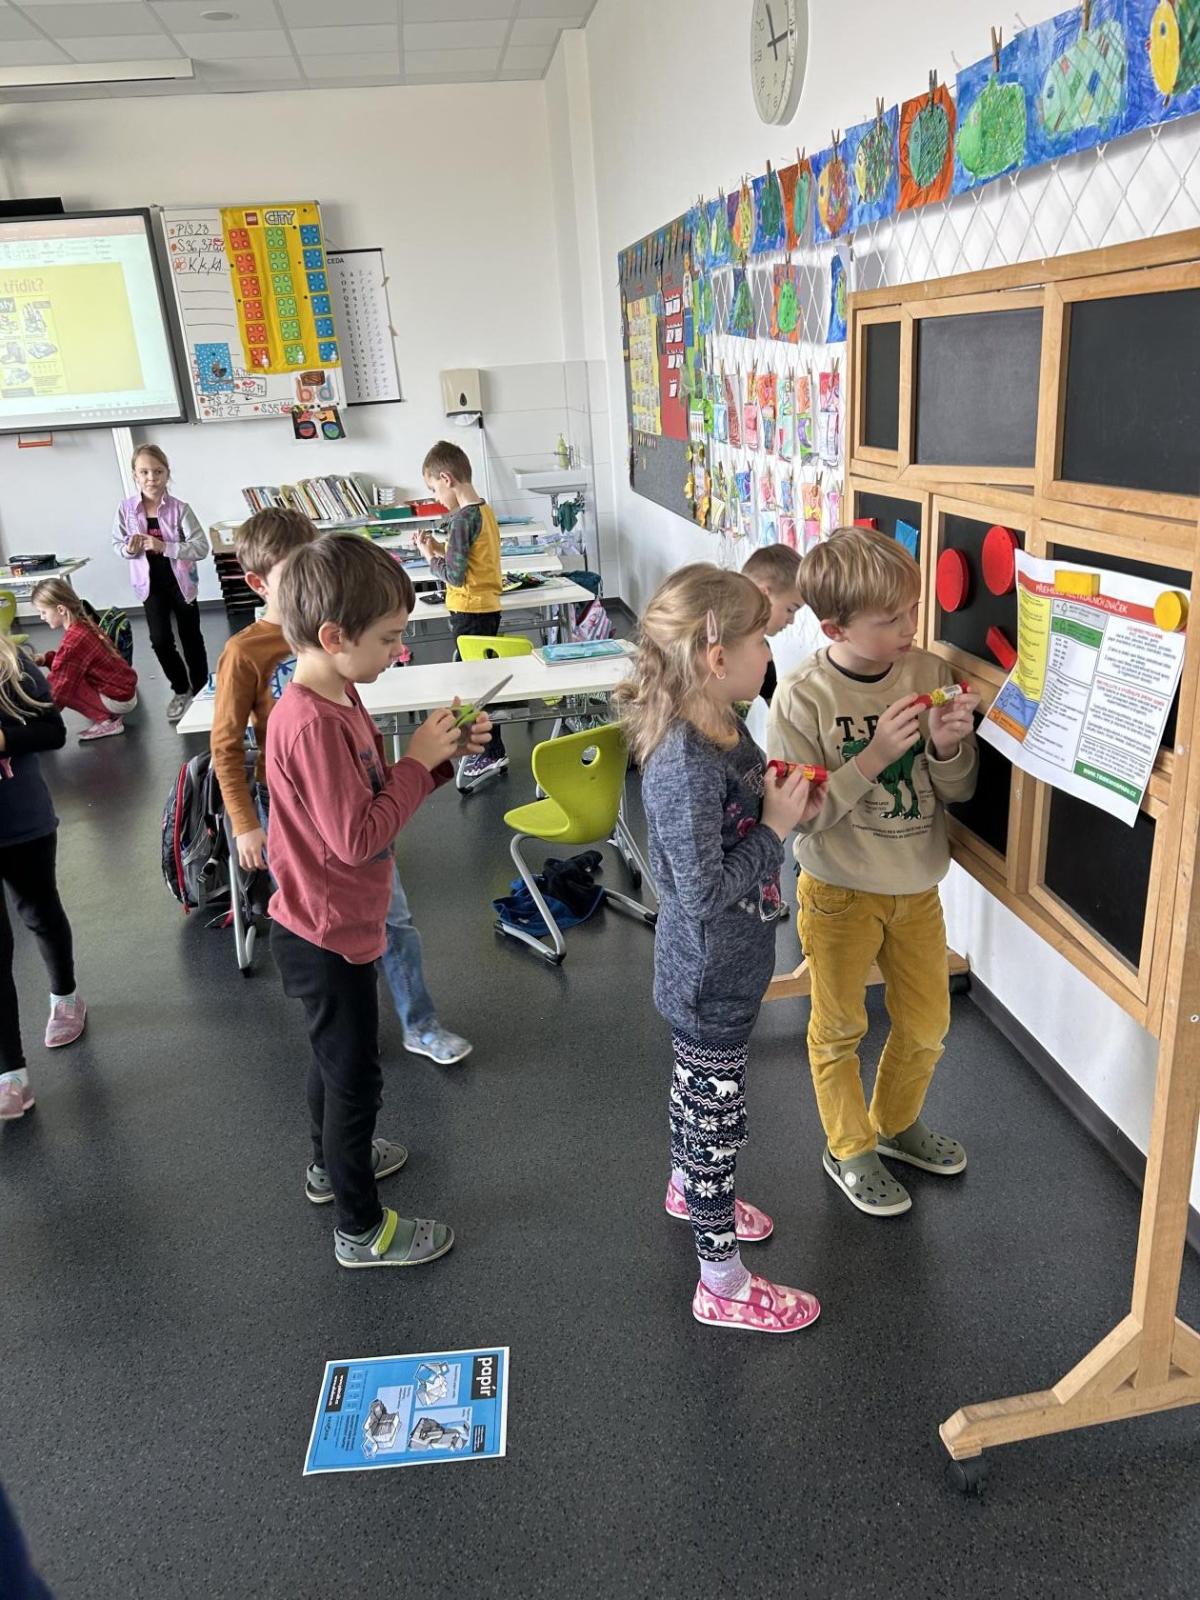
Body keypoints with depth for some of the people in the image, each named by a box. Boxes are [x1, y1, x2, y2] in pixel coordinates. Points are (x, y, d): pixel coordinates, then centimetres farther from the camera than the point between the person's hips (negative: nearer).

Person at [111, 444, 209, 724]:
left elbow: (201, 547, -21)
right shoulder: (126, 508, -10)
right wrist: (128, 549, -21)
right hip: (150, 583, 1)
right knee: (160, 640, -4)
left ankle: (201, 690, 31)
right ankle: (180, 689, 20)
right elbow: (117, 544, 2)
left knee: (191, 638, 12)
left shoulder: (179, 509, -17)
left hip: (181, 581, -1)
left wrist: (164, 546, -30)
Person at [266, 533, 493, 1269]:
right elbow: (355, 838, -30)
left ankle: (333, 1163, 51)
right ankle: (362, 1230, 24)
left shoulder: (334, 698, 1)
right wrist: (419, 761, -23)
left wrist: (441, 754, -5)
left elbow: (372, 793, 8)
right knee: (356, 1075, 6)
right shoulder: (312, 724, -29)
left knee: (337, 1056, 28)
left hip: (330, 927, 10)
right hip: (328, 936, -10)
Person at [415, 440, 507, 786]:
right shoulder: (486, 511, 10)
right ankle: (487, 747, 25)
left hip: (469, 612, -9)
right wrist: (442, 549, 8)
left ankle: (492, 753, 4)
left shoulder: (462, 518, -18)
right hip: (488, 607, 9)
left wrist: (431, 557, -5)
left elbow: (455, 575, -21)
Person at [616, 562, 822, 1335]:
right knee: (718, 1117, 8)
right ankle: (724, 1284, 27)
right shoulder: (687, 767, -32)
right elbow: (704, 892, -29)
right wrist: (777, 828, -23)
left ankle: (689, 1187, 55)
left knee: (697, 1087, 30)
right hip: (712, 975, -9)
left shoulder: (722, 727, -3)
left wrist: (787, 806, -5)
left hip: (722, 964, 9)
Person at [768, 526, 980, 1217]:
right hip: (840, 893, -4)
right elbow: (799, 815, -21)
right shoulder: (802, 699, -20)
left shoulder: (931, 673, -9)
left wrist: (947, 748, -23)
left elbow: (959, 790, -1)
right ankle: (849, 1149, 39)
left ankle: (896, 1123, 48)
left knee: (927, 1025, 20)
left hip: (918, 888, 4)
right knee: (840, 1030, 15)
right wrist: (874, 756, -29)